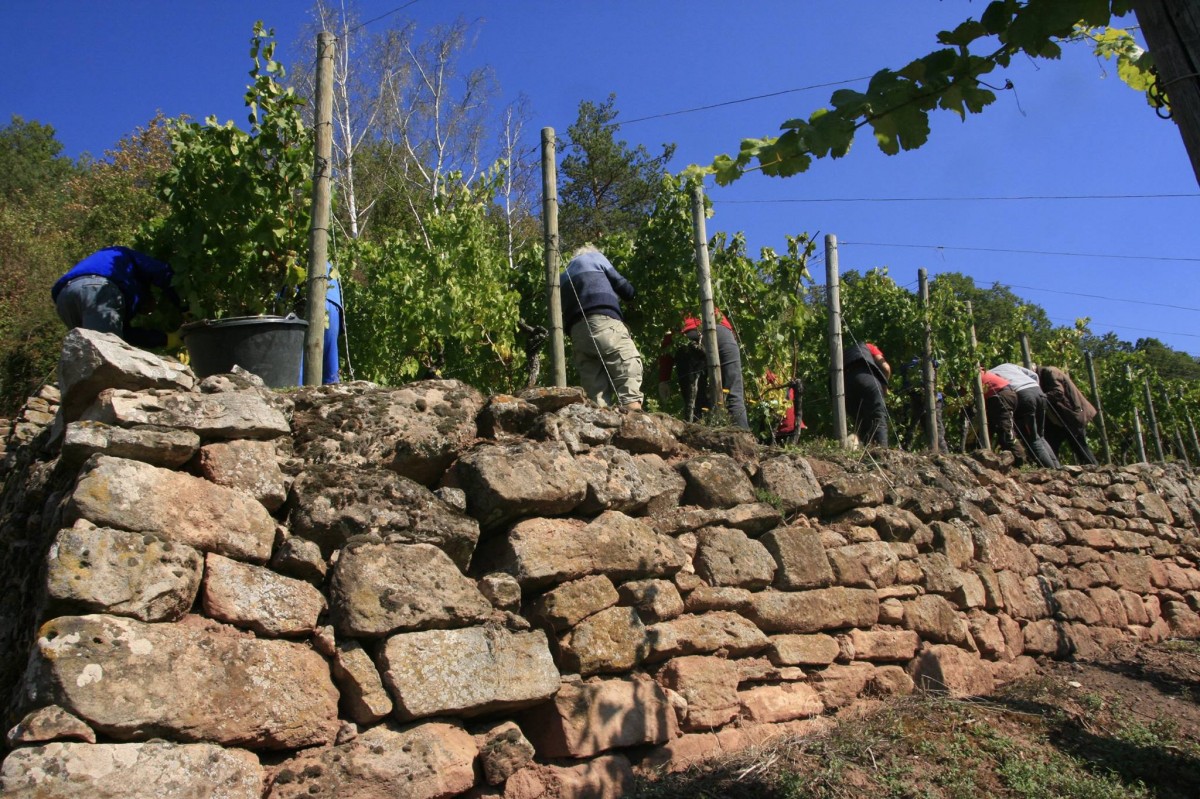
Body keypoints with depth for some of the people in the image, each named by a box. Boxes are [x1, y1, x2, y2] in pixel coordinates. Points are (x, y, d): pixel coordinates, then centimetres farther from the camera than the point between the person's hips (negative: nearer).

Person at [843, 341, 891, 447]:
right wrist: (884, 384, 30)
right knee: (879, 418, -8)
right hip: (866, 377, -4)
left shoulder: (845, 354, 43)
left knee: (861, 424, 12)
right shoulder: (869, 347, 34)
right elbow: (885, 367, 17)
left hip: (845, 383, 4)